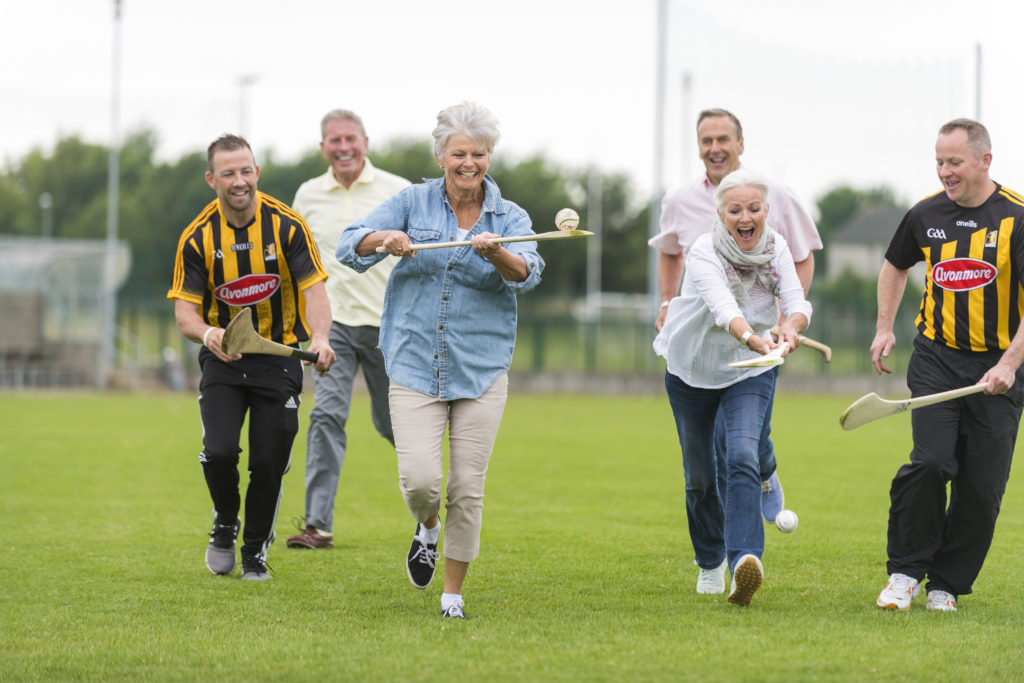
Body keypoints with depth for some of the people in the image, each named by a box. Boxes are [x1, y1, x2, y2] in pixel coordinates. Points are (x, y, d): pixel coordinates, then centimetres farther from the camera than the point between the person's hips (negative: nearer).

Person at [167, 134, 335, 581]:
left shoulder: (287, 225, -9)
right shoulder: (198, 237, -6)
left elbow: (313, 289, -13)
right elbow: (184, 310, -7)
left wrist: (319, 338, -33)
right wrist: (208, 333, -31)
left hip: (279, 355, 0)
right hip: (223, 359, 0)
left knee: (269, 463, -2)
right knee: (219, 451, -17)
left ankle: (256, 551, 21)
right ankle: (225, 523, 15)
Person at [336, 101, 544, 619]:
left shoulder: (510, 218, 4)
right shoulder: (414, 202, 5)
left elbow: (527, 273, -15)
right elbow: (349, 246, -2)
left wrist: (496, 252, -36)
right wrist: (384, 238, -24)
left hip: (482, 371, 1)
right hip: (415, 365, 0)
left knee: (467, 489, -1)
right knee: (420, 479, -14)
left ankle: (453, 593, 15)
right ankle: (427, 528, 22)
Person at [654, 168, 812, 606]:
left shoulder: (776, 246, -11)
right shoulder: (704, 253, -25)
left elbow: (796, 302, -22)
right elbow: (723, 308, -42)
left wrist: (791, 326, -46)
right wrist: (752, 338, -61)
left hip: (750, 373, 1)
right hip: (692, 370, -1)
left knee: (742, 458, -24)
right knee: (700, 475, 12)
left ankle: (745, 558, -38)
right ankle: (711, 561, 38)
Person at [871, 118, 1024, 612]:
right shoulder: (926, 214, 4)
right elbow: (895, 265, 26)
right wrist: (885, 327, 16)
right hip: (936, 358, 2)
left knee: (982, 484, -1)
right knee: (930, 461, -16)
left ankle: (946, 585, 13)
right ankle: (905, 572, -2)